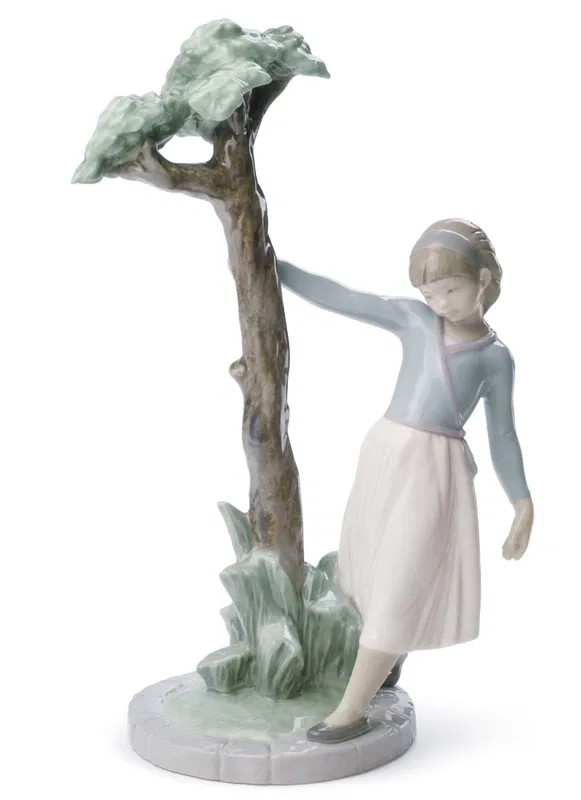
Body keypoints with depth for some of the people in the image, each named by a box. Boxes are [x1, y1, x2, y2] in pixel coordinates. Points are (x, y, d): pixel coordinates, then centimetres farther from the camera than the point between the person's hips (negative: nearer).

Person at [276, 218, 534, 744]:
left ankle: (354, 709, 6)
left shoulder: (495, 356, 2)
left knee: (399, 587, -3)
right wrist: (268, 265, 0)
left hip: (433, 470, -4)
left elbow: (502, 434, 6)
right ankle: (388, 658, 46)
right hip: (383, 454, 4)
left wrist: (523, 503, 1)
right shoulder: (412, 318, 6)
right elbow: (337, 299, 3)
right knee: (368, 573, 18)